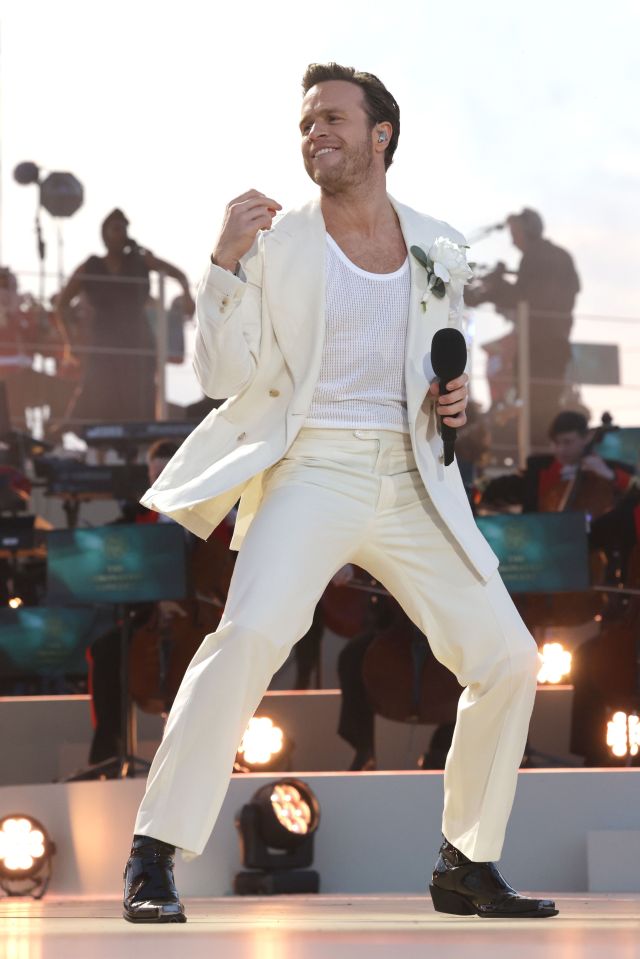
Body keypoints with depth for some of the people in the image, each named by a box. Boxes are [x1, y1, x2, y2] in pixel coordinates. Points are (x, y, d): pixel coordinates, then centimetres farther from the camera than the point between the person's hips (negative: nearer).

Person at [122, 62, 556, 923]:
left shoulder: (440, 251, 11)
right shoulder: (277, 243, -1)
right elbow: (224, 375, -6)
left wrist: (452, 400, 1)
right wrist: (227, 262, -17)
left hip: (410, 483, 5)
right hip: (314, 469, -5)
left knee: (507, 659, 0)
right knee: (252, 634, -28)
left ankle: (466, 867, 16)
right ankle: (154, 858, -22)